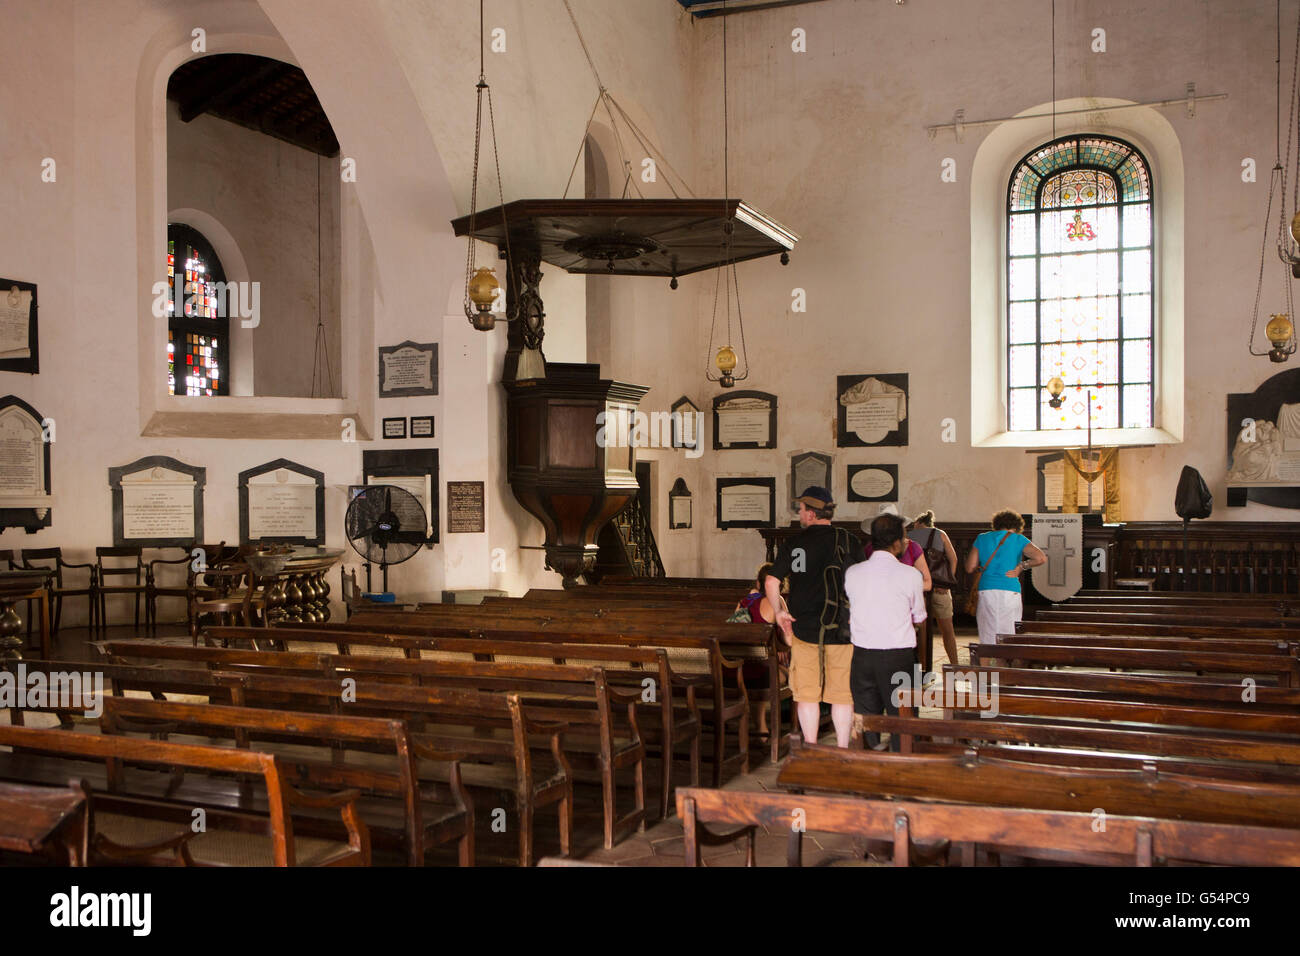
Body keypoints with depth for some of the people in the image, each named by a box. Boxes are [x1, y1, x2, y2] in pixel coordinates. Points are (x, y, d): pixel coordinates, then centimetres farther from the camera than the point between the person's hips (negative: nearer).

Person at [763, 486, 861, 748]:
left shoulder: (794, 544, -3)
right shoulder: (848, 541, -2)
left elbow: (771, 582, -7)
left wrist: (780, 613, 7)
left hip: (805, 628, 0)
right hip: (842, 629, 0)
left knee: (807, 693, 9)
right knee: (842, 694, 9)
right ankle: (842, 751, 13)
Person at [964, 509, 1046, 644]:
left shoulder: (982, 539, 12)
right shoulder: (1018, 539, 5)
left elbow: (969, 568, 10)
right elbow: (1041, 558, -10)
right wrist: (1021, 566, 3)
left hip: (986, 591, 2)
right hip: (1010, 591, -2)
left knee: (987, 639, 5)